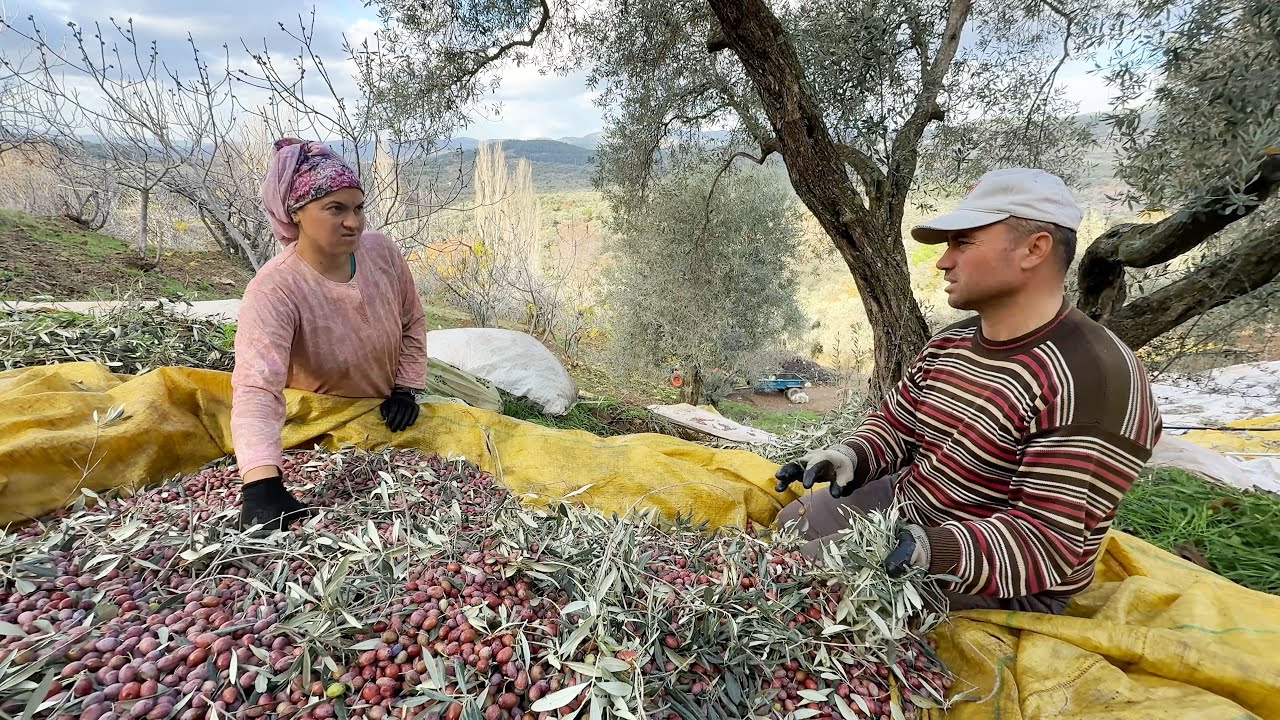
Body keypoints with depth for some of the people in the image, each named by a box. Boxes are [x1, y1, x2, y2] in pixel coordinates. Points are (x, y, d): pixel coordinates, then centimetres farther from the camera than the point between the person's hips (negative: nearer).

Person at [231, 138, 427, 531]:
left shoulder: (382, 250, -15)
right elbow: (256, 389, -43)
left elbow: (412, 321, 0)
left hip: (384, 413, 4)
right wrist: (262, 484, -56)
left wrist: (405, 390, -8)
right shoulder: (273, 289, -31)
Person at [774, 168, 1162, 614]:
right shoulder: (948, 344, 0)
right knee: (790, 524, 15)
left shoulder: (1094, 379, -27)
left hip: (1000, 582, -8)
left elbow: (1046, 541, -29)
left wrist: (929, 552, -44)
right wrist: (851, 457, -13)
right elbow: (896, 425, 9)